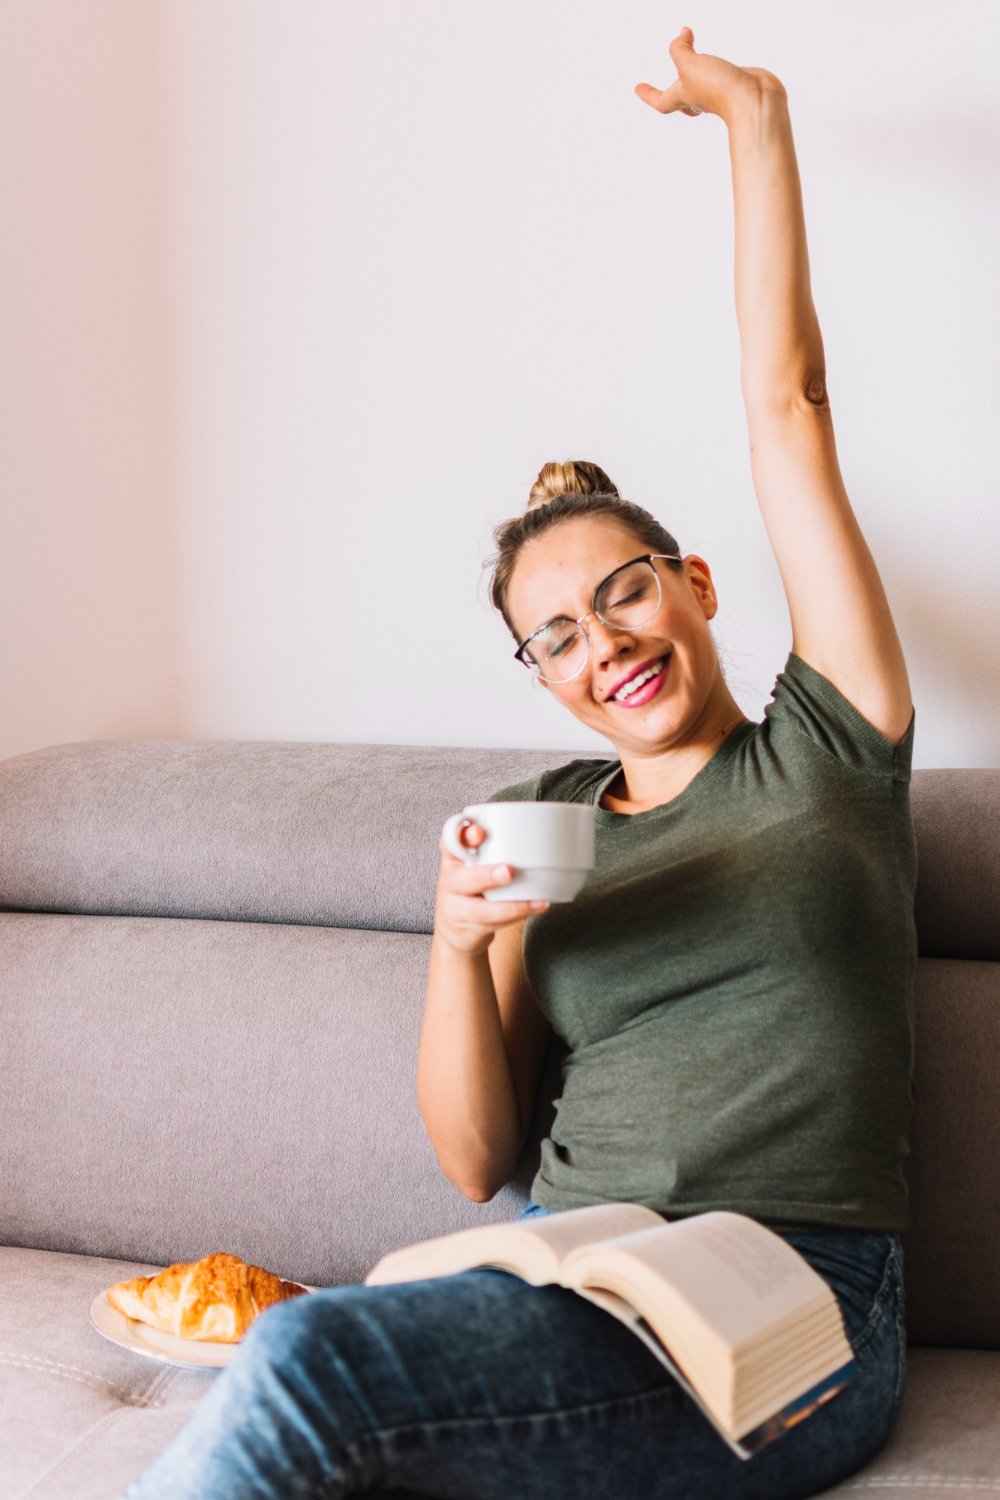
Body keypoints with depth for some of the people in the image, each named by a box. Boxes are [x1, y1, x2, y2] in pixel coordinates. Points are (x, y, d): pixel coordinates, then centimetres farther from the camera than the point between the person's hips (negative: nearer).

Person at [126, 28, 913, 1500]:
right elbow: (477, 1160, 11)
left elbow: (786, 400, 6)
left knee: (303, 1365, -28)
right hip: (566, 1284, 4)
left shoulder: (827, 746, 8)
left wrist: (755, 115, 8)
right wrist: (459, 946, -7)